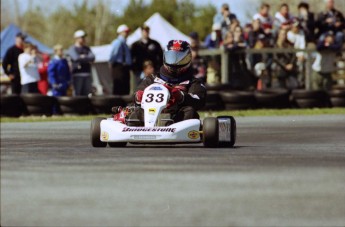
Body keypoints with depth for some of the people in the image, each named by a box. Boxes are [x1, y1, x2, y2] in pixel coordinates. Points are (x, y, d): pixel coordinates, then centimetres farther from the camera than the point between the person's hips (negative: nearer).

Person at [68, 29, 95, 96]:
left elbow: (92, 58, 3)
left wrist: (84, 57, -9)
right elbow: (76, 58, -16)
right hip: (77, 73, -5)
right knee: (78, 93, -8)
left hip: (87, 74, 5)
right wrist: (87, 59, -6)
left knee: (87, 93, 1)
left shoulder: (87, 48, 18)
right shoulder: (72, 49, 1)